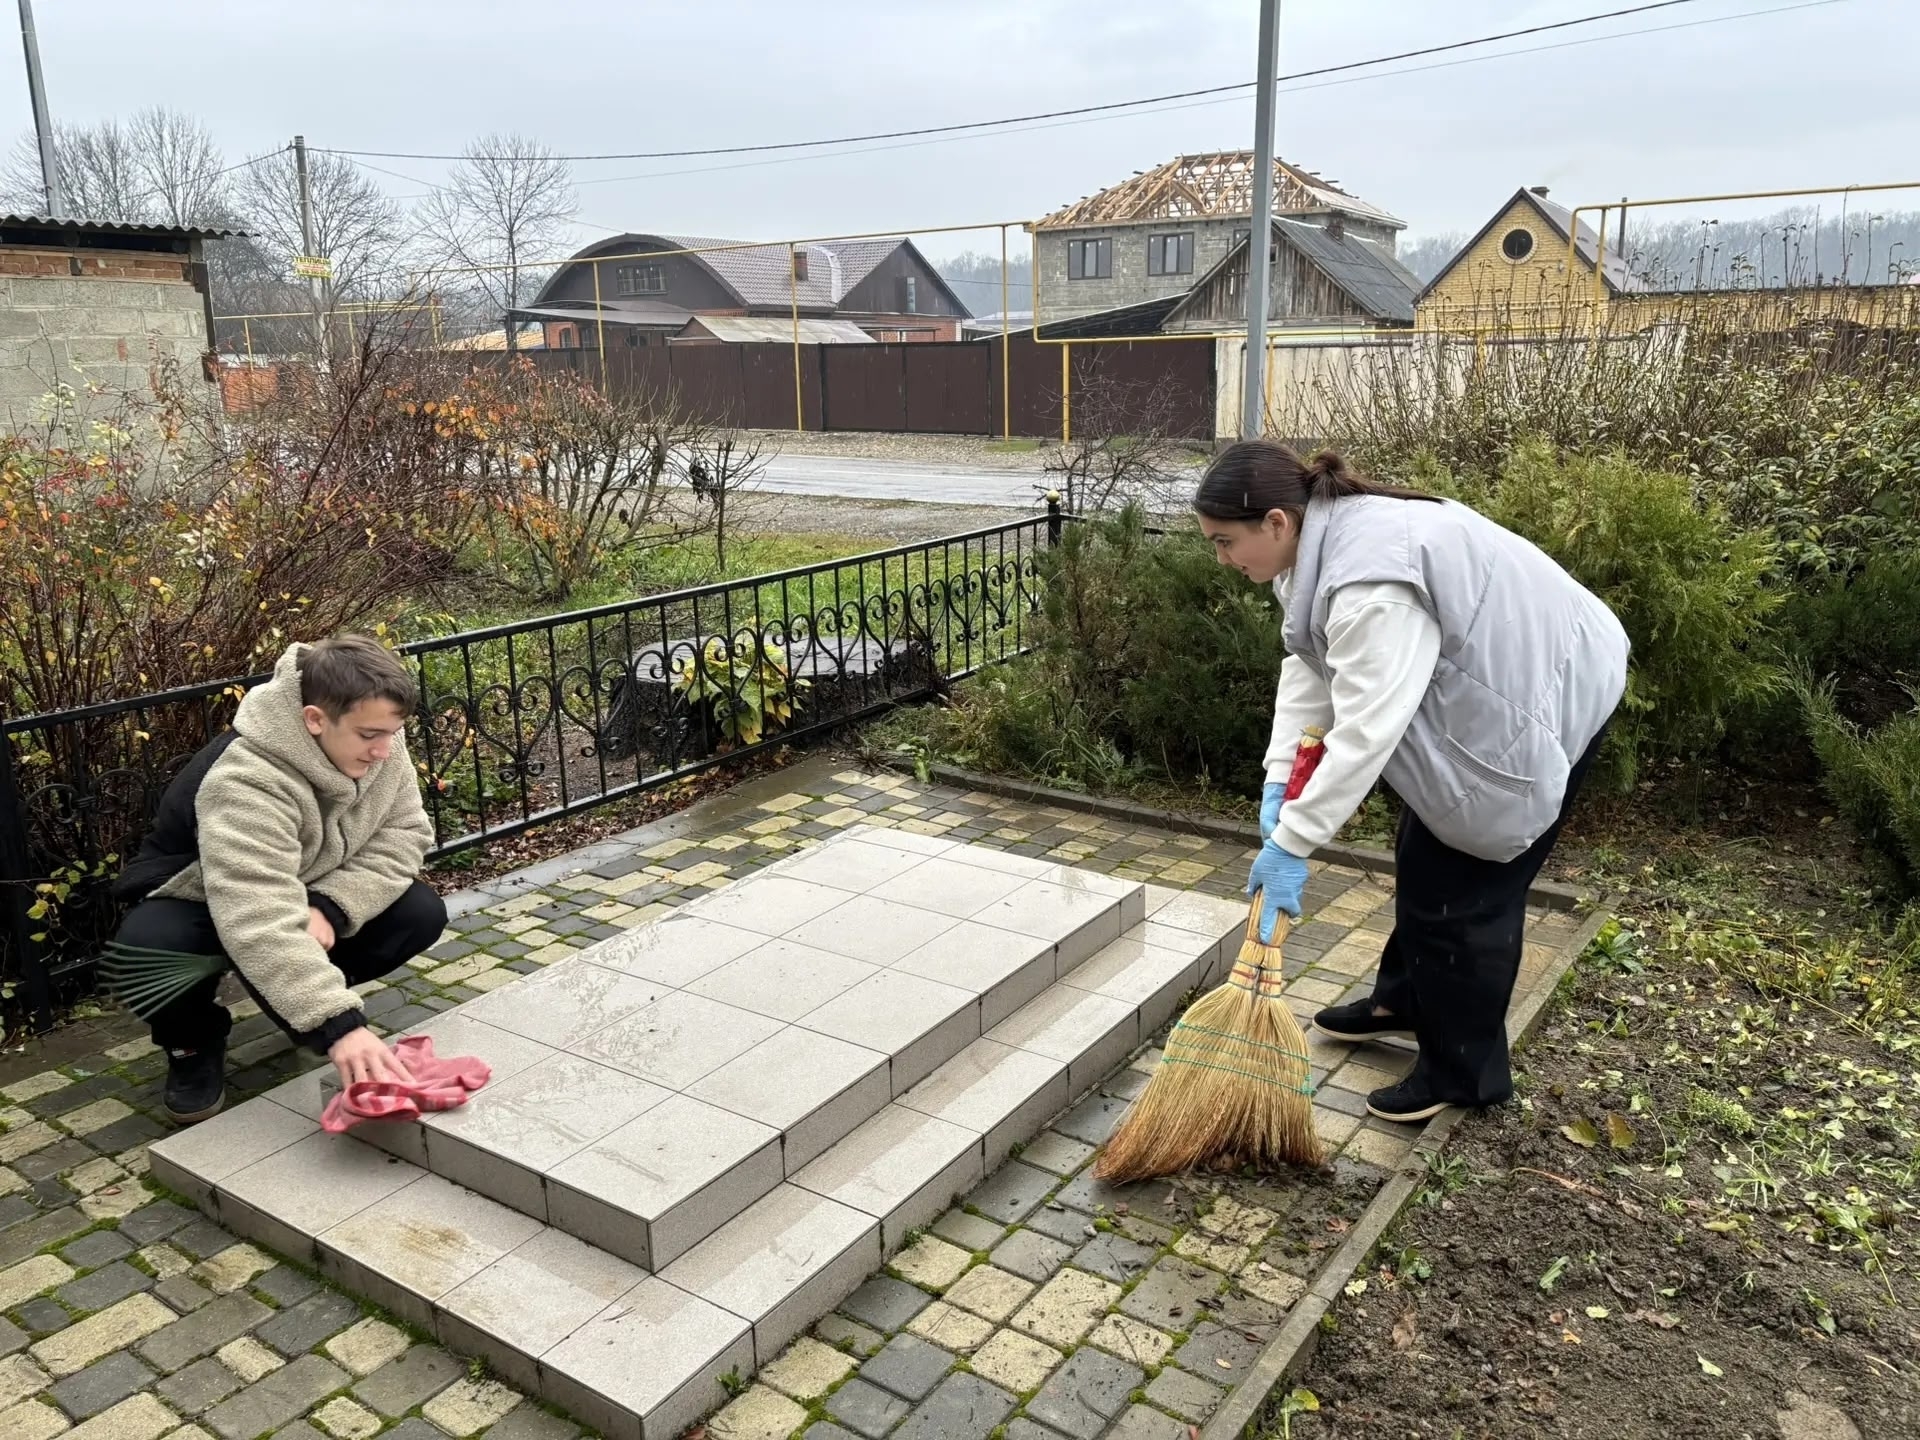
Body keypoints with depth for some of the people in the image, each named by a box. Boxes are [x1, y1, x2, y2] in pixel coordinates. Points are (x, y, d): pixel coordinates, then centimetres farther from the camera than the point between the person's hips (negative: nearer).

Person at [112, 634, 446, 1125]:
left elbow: (403, 834, -15)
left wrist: (331, 908, -33)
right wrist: (338, 1023, -57)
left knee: (421, 914, -18)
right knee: (147, 950, -37)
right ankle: (194, 1041, -2)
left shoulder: (377, 741, -19)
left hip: (306, 891, 5)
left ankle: (302, 1002, 8)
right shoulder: (246, 783, -40)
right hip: (198, 899, -5)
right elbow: (259, 923, -50)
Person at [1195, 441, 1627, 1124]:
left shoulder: (1372, 579, -36)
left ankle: (1464, 1071, 15)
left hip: (1545, 696, -10)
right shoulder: (1318, 542, -4)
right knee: (1422, 855, 21)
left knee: (1464, 887, -2)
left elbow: (1365, 732, -36)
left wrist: (1290, 844, -31)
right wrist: (1280, 781, -9)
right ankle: (1403, 999, 40)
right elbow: (1307, 667, -1)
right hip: (1479, 690, 10)